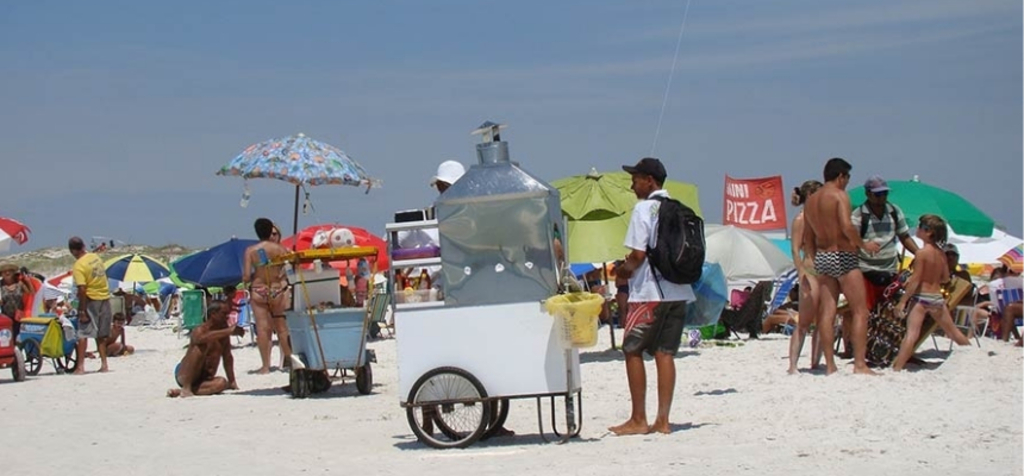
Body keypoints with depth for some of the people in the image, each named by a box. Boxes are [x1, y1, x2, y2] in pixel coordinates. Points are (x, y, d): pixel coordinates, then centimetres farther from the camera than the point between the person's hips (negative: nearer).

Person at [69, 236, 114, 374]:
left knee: (83, 333, -3)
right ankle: (104, 364, 13)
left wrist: (82, 311, -19)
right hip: (105, 297, 7)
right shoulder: (96, 257, 5)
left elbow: (82, 289, -22)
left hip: (91, 299, -7)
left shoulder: (79, 266, -17)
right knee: (101, 334, 13)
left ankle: (80, 366, -9)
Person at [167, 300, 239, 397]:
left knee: (222, 383, -28)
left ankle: (179, 391, -21)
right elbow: (202, 338, -42)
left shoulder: (223, 331, 5)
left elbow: (227, 358, 11)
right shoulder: (200, 330, -15)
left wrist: (232, 382, 6)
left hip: (205, 378, 6)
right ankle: (186, 388, -30)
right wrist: (228, 331, -41)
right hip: (183, 375, -6)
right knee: (201, 346, -31)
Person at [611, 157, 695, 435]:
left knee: (632, 350, 2)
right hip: (678, 290, 7)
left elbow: (638, 254, -16)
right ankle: (663, 420, 4)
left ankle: (638, 420, 0)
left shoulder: (644, 209, -9)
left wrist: (624, 269, 5)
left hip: (649, 292, -7)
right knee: (665, 353, 7)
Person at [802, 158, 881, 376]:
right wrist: (864, 245, -9)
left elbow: (808, 238, 18)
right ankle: (859, 364, -8)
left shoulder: (810, 200, 13)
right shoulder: (839, 195, -9)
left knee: (826, 313, 5)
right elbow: (847, 227, -22)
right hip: (843, 257, -7)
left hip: (821, 258, 7)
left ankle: (830, 366, 4)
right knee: (860, 311, -2)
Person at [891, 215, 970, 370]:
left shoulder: (921, 253, -12)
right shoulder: (941, 254, 7)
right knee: (953, 332, 23)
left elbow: (915, 280, -15)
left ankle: (897, 368, -24)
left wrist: (902, 301, -13)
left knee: (911, 334, -16)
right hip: (938, 297, 6)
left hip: (921, 297, -6)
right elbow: (946, 278, 14)